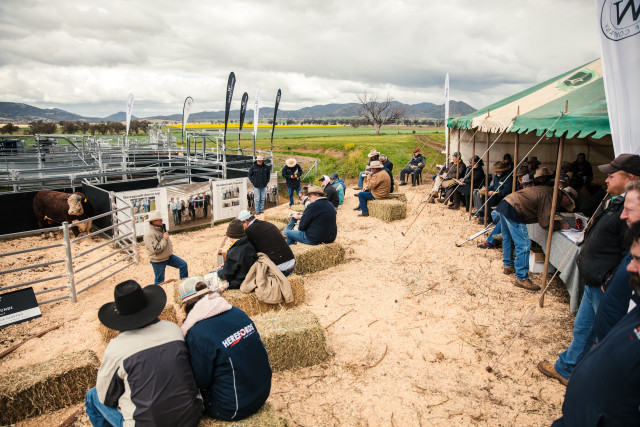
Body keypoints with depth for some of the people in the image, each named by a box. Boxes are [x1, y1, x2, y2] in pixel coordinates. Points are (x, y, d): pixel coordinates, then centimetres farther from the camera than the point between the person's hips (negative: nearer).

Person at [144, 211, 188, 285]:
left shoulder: (161, 228, 1)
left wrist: (170, 247, 17)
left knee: (183, 264, 7)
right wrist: (164, 239, -28)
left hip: (168, 256, 8)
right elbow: (155, 249, -31)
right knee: (159, 280, 6)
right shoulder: (149, 234, -27)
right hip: (158, 261, -8)